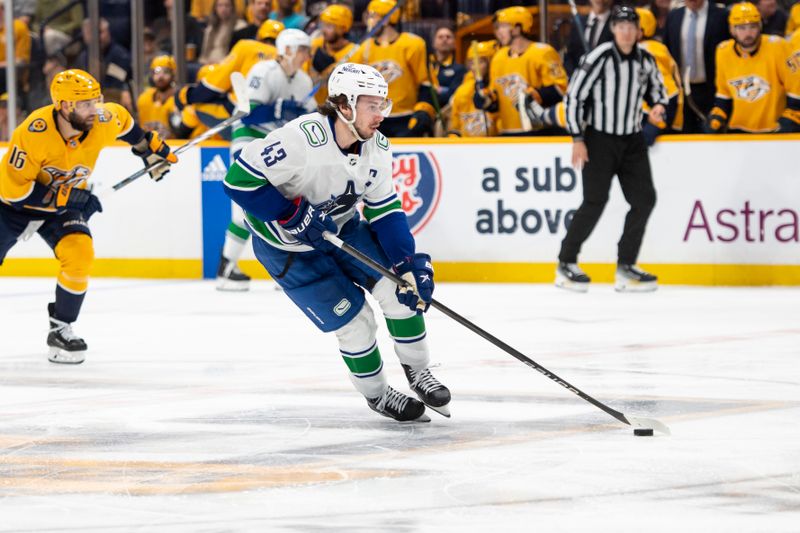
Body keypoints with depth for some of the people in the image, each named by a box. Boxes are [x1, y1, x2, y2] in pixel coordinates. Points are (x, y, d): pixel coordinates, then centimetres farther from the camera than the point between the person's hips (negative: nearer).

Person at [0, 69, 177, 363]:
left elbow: (123, 121, 6)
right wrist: (63, 197, -33)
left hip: (66, 201, 3)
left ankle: (60, 330, -7)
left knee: (79, 254, -21)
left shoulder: (103, 121, -21)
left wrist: (149, 147, 11)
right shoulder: (33, 133, -34)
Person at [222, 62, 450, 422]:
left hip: (342, 228, 6)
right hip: (287, 245, -6)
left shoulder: (377, 147, -11)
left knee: (401, 288, -7)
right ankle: (376, 395, 19)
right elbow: (240, 178, -31)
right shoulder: (302, 139, -34)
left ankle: (418, 373, 14)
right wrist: (294, 215, -31)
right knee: (354, 321, -6)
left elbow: (384, 209, -4)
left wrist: (409, 264, -13)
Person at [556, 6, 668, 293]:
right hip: (599, 138, -6)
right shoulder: (599, 57, -16)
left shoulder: (645, 60, 1)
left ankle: (625, 267, 9)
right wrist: (578, 139, -14)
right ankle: (566, 264, 3)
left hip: (632, 140, 6)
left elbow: (656, 87, 19)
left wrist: (658, 105, -5)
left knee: (644, 199, 0)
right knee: (595, 202, -9)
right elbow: (574, 95, -13)